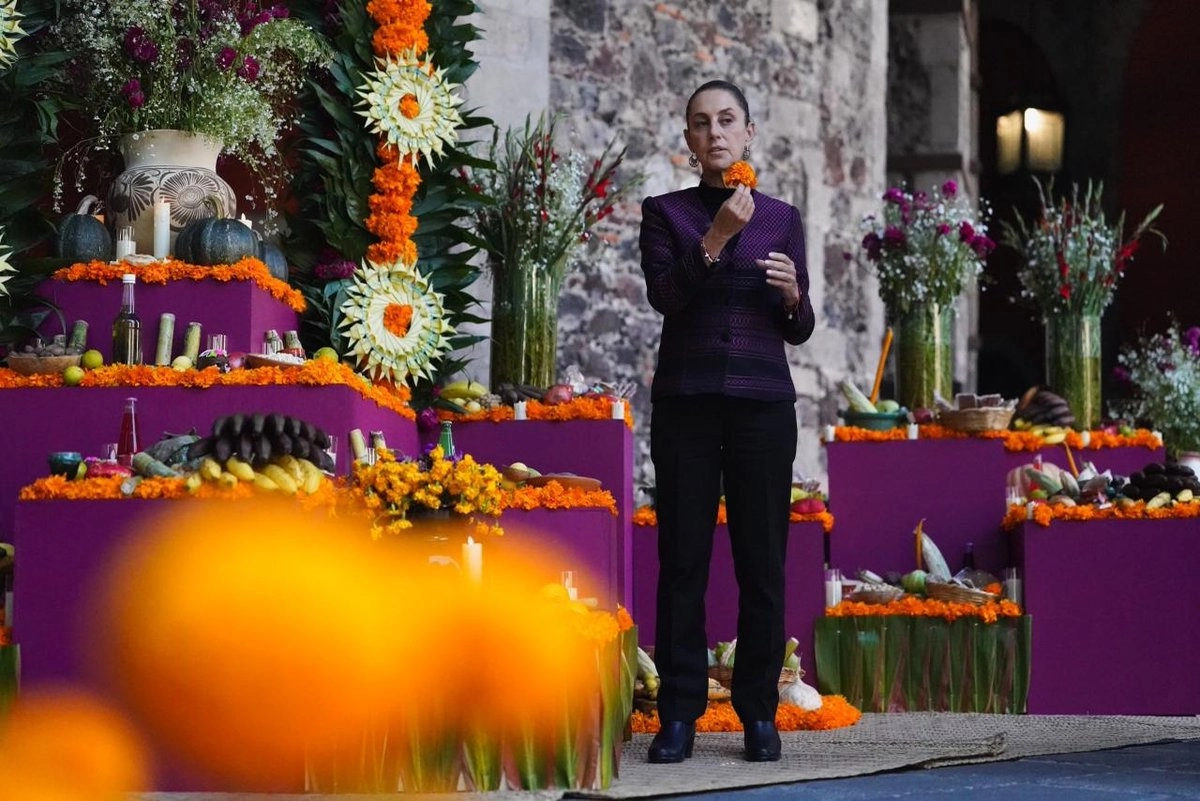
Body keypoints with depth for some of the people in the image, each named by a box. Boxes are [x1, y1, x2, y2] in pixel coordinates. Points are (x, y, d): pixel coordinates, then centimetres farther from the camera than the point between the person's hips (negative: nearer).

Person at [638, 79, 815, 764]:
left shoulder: (782, 218, 11)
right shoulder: (666, 212, 8)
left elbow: (799, 330, 12)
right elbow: (665, 294, -8)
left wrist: (792, 294, -9)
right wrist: (716, 238, -18)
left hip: (762, 402, 1)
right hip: (685, 400, -1)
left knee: (762, 558, -2)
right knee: (683, 557, -2)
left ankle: (760, 712, 3)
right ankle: (679, 713, 1)